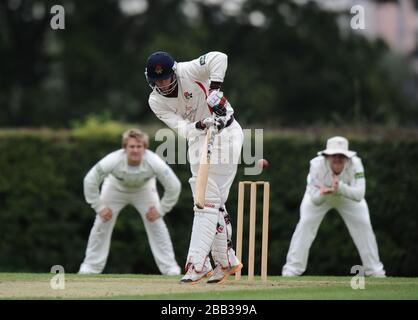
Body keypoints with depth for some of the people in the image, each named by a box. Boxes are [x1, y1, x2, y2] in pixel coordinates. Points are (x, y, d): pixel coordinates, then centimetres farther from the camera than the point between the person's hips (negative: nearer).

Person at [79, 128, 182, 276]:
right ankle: (91, 266, 8)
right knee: (101, 224, -5)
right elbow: (90, 181, -25)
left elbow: (174, 186, -23)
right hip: (115, 188, 0)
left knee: (157, 225, -7)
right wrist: (100, 207, -20)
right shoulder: (113, 161, -39)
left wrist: (160, 210, -19)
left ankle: (169, 267, 2)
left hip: (144, 190, 0)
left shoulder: (154, 162, -37)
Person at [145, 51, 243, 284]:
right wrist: (201, 124, -36)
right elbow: (180, 126, -18)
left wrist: (215, 89, -37)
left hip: (225, 133, -6)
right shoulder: (156, 101, -6)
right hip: (198, 139, 6)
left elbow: (219, 58, -32)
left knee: (210, 200, -12)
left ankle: (198, 263, -17)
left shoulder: (187, 72, -19)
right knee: (212, 202, 8)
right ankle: (226, 262, 18)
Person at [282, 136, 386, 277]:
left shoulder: (355, 164, -36)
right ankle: (291, 270, -10)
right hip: (320, 196, -1)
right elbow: (315, 200, -36)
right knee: (306, 223, -17)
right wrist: (323, 193, -58)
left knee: (363, 224, -7)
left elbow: (359, 195, -44)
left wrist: (340, 188, -60)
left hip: (348, 196, 1)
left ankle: (376, 271, 7)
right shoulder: (317, 164, -37)